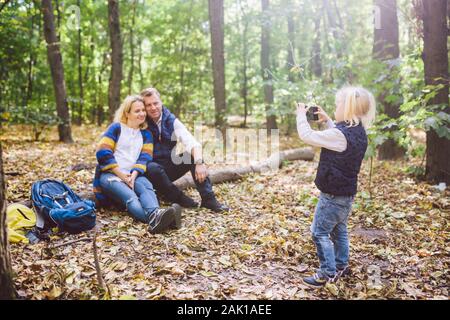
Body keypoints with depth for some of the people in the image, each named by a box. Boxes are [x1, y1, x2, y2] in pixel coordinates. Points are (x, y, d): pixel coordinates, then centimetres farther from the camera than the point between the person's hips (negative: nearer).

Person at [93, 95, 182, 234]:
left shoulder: (146, 134, 15)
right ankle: (154, 218, -66)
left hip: (132, 175, 4)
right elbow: (103, 153, -8)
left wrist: (133, 175, -18)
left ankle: (155, 215, -64)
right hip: (110, 175, -4)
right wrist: (122, 175, -13)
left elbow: (144, 158, 1)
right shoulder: (116, 127, 3)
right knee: (129, 196, -36)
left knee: (146, 186, -33)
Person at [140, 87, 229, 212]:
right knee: (152, 168, -36)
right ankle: (179, 198, -16)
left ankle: (208, 198, -22)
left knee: (194, 155, -20)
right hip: (154, 168, -2)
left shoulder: (171, 121, -2)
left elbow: (192, 143, -16)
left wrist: (199, 162, -34)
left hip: (170, 167, 3)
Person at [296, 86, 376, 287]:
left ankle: (328, 273, 6)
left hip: (333, 194, -9)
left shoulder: (341, 134, -25)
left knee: (319, 232, 0)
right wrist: (327, 120, 17)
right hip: (347, 193, 9)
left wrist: (301, 114, -5)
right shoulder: (358, 131, 4)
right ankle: (341, 267, 32)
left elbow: (307, 136, -21)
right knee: (339, 230, 20)